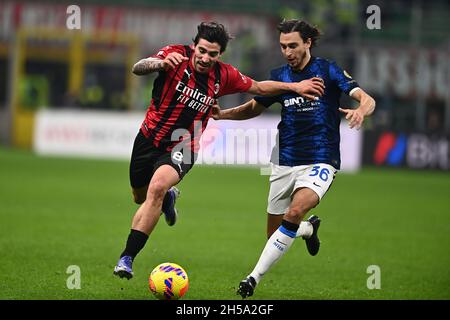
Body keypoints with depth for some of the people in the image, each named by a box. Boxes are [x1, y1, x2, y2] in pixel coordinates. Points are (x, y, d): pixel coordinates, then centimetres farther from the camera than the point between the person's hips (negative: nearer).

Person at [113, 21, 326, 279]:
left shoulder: (224, 75, -7)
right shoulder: (177, 55, -16)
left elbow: (260, 87, 10)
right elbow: (138, 68, -32)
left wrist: (294, 86, -1)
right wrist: (161, 63, -53)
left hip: (181, 148, -1)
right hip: (149, 138, 1)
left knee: (157, 188, -29)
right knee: (140, 197, 20)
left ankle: (127, 258, -27)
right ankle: (169, 197, 59)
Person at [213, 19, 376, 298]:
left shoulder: (329, 71, -5)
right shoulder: (279, 76, 6)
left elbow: (368, 100, -12)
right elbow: (254, 108, 20)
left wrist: (361, 110, -37)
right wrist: (222, 114, 1)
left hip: (320, 161, -5)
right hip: (285, 162, 5)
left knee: (295, 211, -30)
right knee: (275, 233, 8)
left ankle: (255, 277, -24)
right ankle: (309, 228, 44)